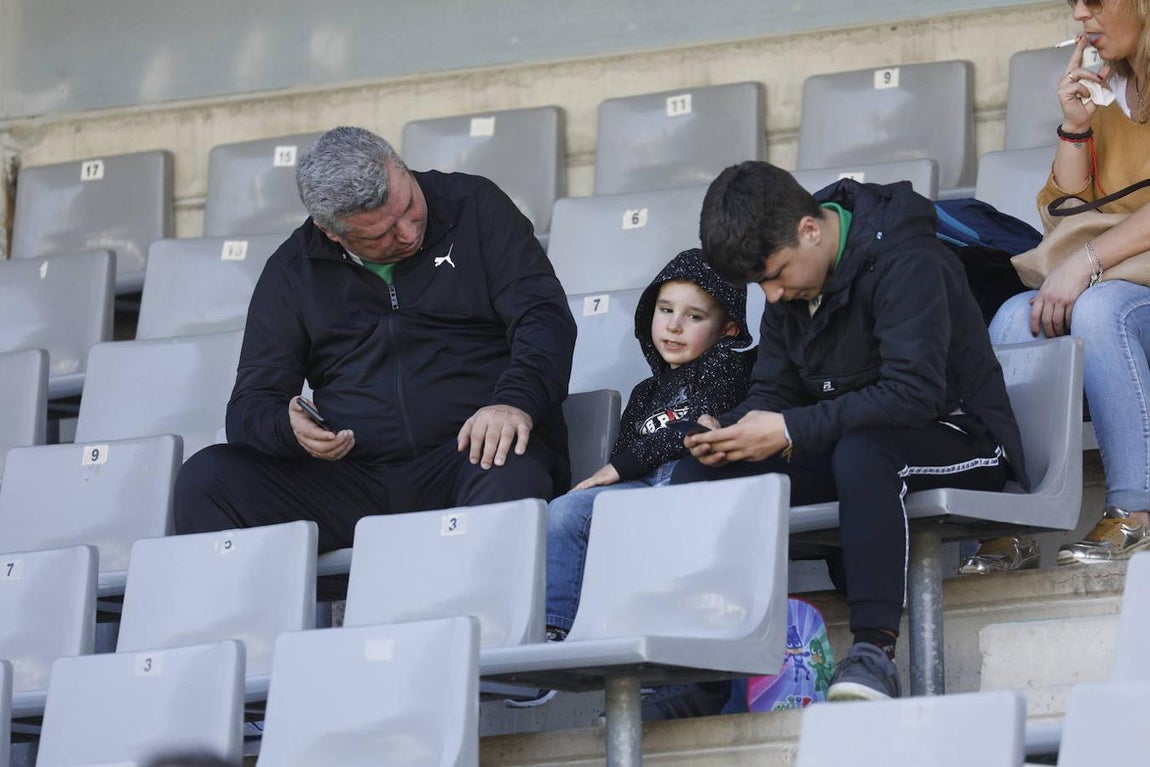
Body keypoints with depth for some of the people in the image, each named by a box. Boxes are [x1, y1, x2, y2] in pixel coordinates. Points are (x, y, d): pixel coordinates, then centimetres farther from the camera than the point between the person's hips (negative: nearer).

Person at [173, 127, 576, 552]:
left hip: (467, 455, -3)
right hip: (352, 479, 3)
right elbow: (251, 406, 12)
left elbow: (544, 317, -1)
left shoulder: (474, 208, 7)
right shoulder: (291, 272, 12)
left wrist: (515, 402, -23)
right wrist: (290, 427, -14)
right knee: (206, 480, -19)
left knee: (511, 476, -39)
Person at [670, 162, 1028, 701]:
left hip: (959, 444, -8)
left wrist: (791, 432, -30)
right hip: (842, 450, 8)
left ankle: (875, 649, -45)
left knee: (861, 450, -41)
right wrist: (726, 432, -15)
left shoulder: (903, 261, -21)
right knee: (697, 474, -10)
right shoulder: (789, 282, 5)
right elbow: (772, 392, 8)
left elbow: (914, 393, -30)